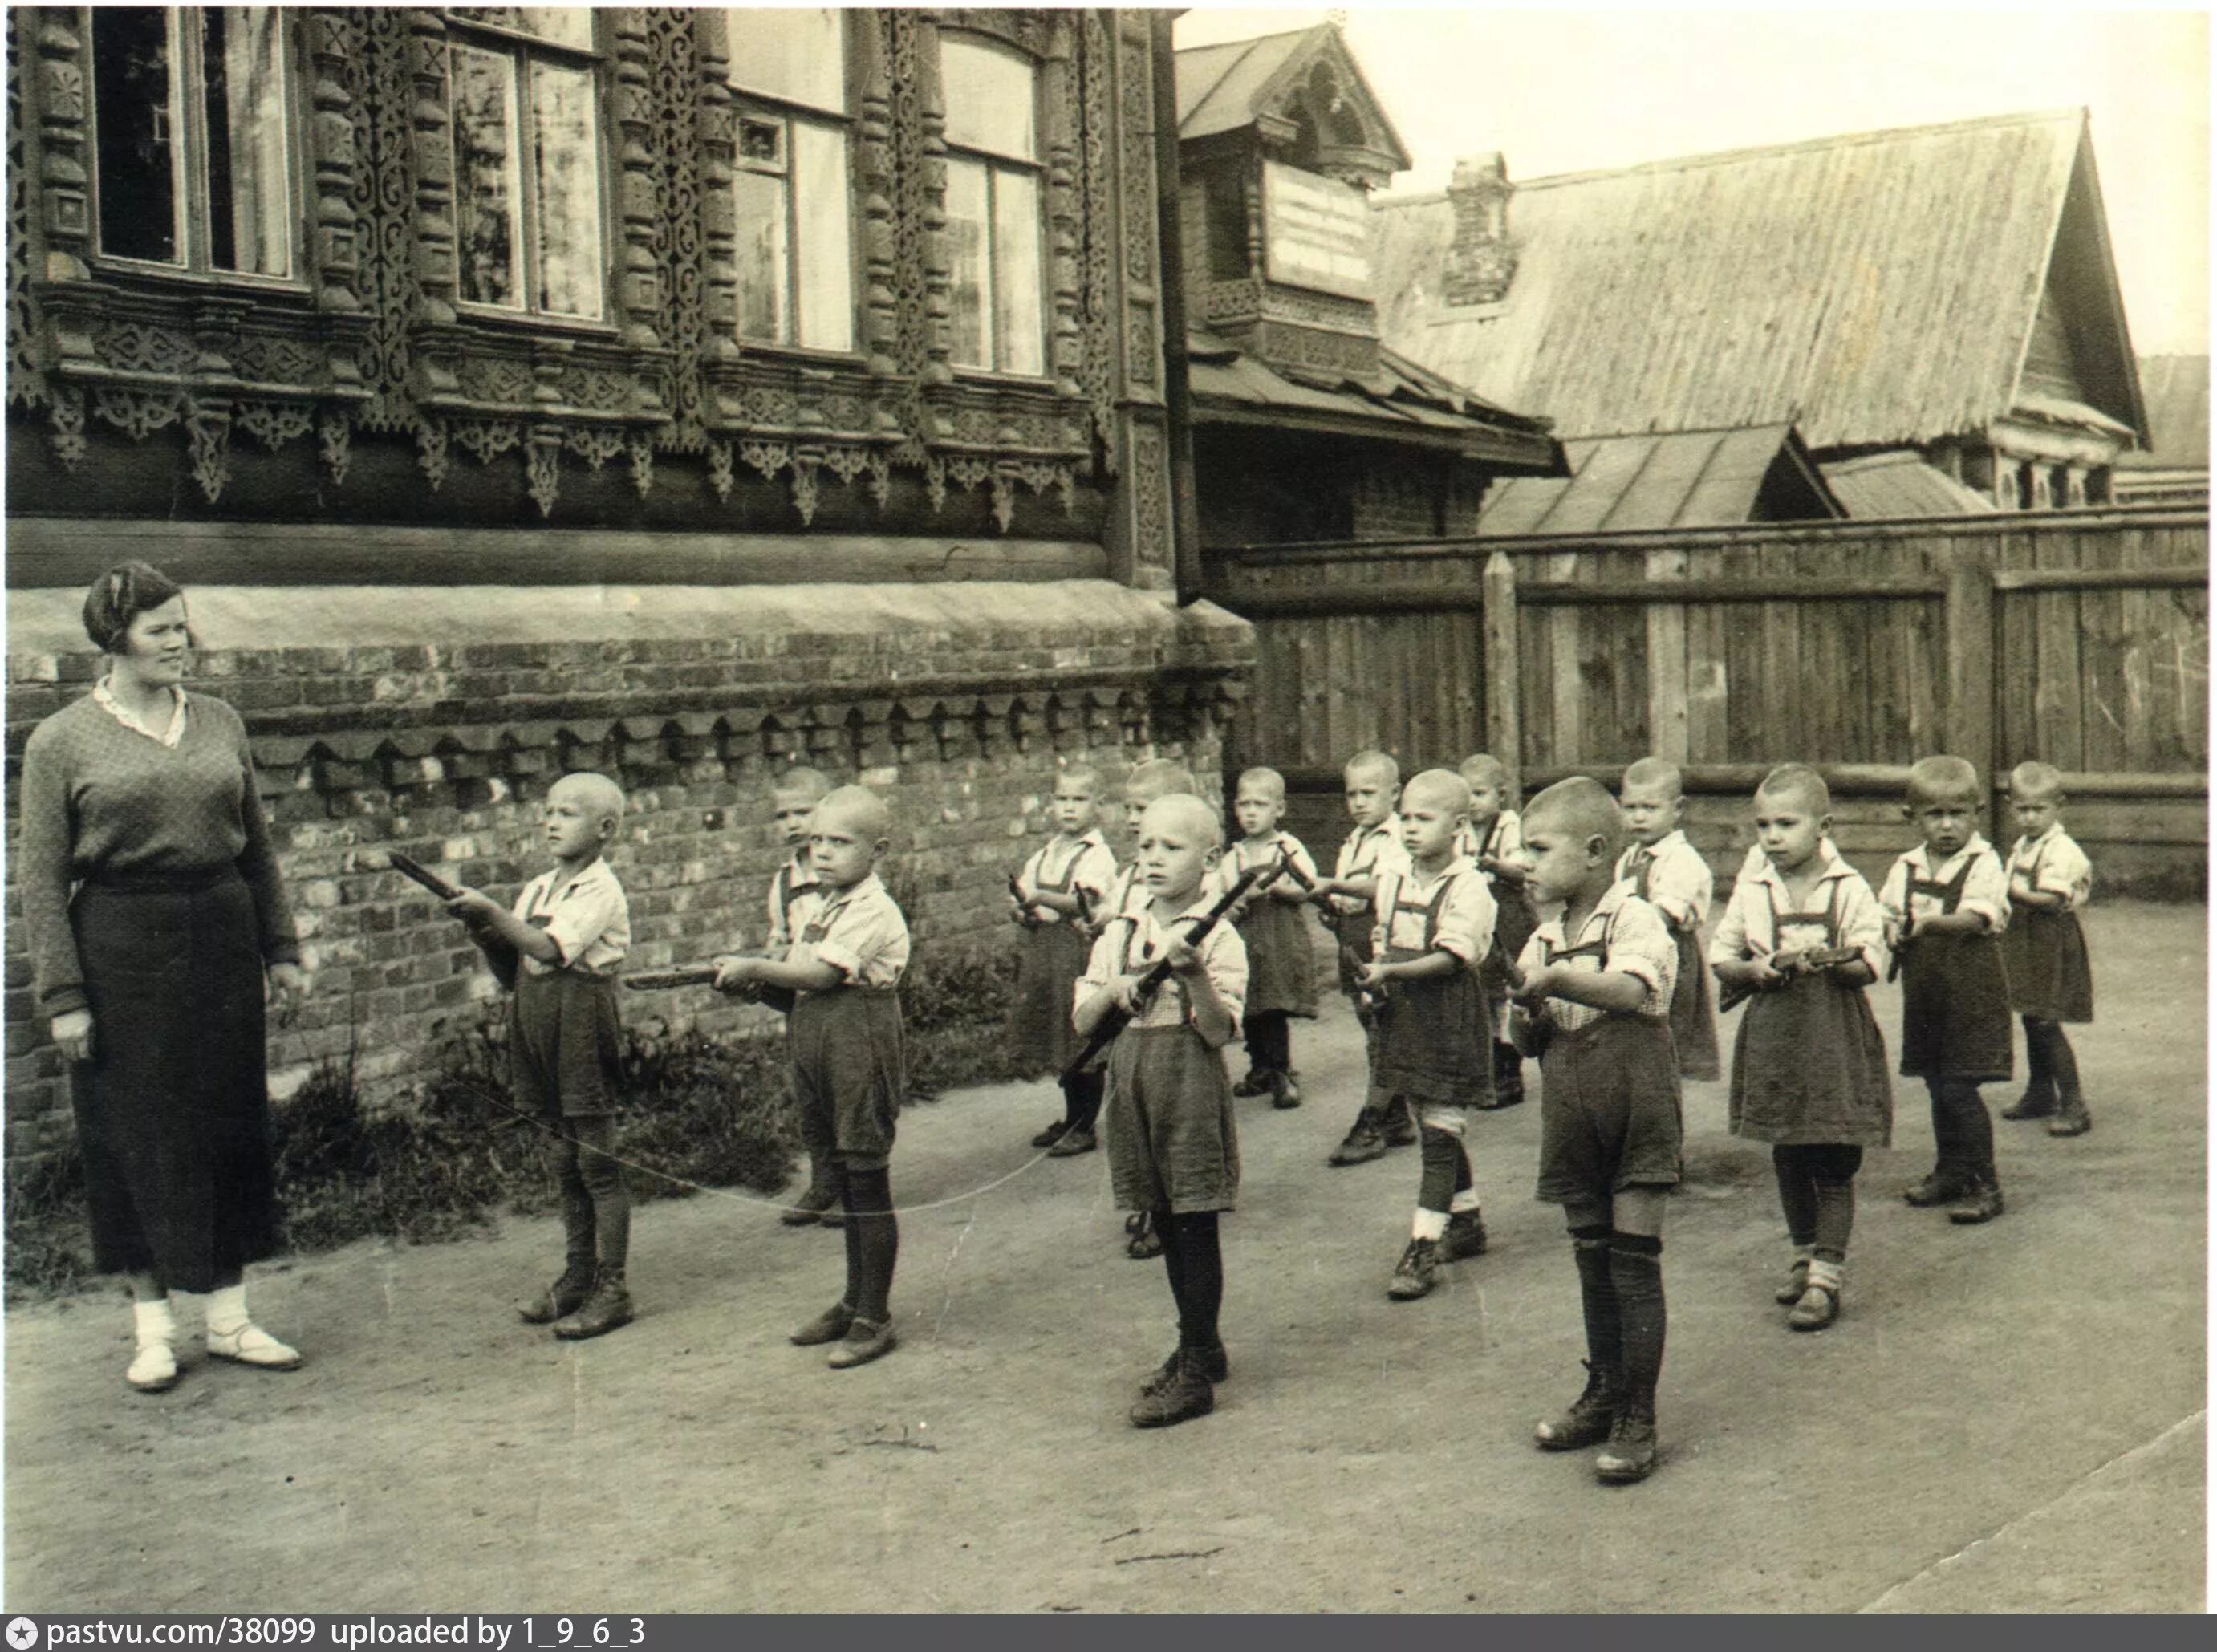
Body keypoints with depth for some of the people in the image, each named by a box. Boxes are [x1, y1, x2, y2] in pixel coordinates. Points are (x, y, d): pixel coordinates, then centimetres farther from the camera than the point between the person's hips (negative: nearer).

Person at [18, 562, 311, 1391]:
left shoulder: (221, 723, 8)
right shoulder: (61, 741, -3)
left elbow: (260, 849, 14)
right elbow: (40, 878, -4)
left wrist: (281, 950, 11)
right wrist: (62, 995, -8)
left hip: (223, 939, 4)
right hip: (122, 954, -3)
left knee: (232, 1128, 8)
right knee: (136, 1136, 4)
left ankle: (229, 1316, 20)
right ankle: (152, 1328, 17)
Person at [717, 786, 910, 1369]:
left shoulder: (873, 912, -14)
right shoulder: (810, 907, 13)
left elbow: (821, 973, -19)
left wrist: (754, 969, -12)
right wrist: (760, 979, 3)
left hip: (861, 1048, -9)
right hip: (814, 1043, 9)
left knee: (868, 1182, -3)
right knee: (844, 1182, 17)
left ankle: (875, 1319, 4)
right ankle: (854, 1302, 28)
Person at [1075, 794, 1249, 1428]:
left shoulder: (1217, 936, -7)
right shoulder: (1119, 934, 10)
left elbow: (1220, 1030, -14)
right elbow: (1083, 1020, 8)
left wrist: (1195, 975, -28)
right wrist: (1113, 990, -11)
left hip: (1191, 1081, -6)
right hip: (1133, 1082, 6)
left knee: (1195, 1226, -3)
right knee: (1165, 1224, 14)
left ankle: (1195, 1374, 2)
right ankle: (1200, 1346, 28)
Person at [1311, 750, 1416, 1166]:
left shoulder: (1396, 841, -9)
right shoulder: (1352, 844, 18)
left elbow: (1384, 887, -25)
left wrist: (1333, 886, -31)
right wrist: (1325, 902, 4)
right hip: (1353, 945, 9)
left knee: (1384, 1037, -7)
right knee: (1378, 1037, 13)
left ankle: (1370, 1127, -5)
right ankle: (1396, 1120, 21)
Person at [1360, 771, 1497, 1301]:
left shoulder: (1468, 887, -13)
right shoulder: (1393, 881, 9)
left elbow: (1451, 957, -20)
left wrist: (1391, 972, -28)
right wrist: (1372, 974, -1)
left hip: (1451, 1019, -7)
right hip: (1404, 1017, 7)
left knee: (1438, 1132, -6)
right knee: (1435, 1129, 16)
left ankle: (1424, 1248, -5)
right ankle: (1467, 1222, 32)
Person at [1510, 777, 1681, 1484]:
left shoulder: (1635, 921, -10)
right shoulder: (1544, 938, 10)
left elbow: (1629, 990, -31)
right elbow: (1534, 1038, 14)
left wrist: (1559, 980, -40)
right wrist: (1531, 1020, -8)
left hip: (1635, 1109, -6)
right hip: (1571, 1111, 6)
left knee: (1634, 1261, -4)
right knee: (1592, 1259, 14)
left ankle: (1637, 1419, 3)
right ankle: (1603, 1394, 28)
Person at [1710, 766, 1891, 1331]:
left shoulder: (1848, 888, -5)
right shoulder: (1751, 891, 4)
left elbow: (1870, 962, -7)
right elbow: (1721, 957, 7)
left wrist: (1825, 963, -24)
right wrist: (1755, 970, -13)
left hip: (1834, 1036, -3)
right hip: (1773, 1031, 4)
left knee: (1833, 1162, -1)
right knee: (1787, 1158, 14)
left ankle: (1826, 1277, 4)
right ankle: (1804, 1254, 32)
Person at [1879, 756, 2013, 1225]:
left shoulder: (1984, 864, -8)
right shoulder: (1906, 868, 8)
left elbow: (1977, 917, -21)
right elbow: (1887, 913, 14)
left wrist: (1931, 922, -35)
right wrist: (1893, 934, -7)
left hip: (1971, 991, -6)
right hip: (1924, 990, 6)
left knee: (1959, 1089, -8)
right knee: (1937, 1087, 15)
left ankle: (1984, 1184, 2)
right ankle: (1951, 1172, 30)